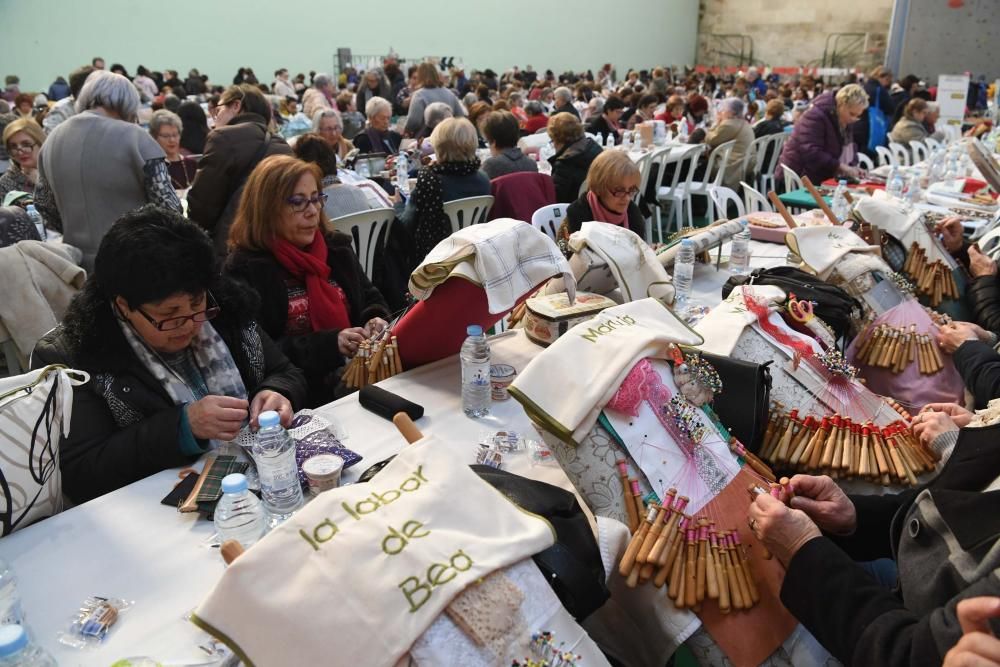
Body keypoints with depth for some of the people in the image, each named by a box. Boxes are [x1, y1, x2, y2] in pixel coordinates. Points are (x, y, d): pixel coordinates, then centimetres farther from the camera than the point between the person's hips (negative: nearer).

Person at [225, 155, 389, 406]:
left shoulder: (336, 247, 13)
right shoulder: (244, 269, -5)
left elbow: (370, 299, 23)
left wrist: (375, 320, -1)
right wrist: (329, 344, -19)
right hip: (301, 392, -6)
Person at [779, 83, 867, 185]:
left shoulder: (845, 120, 7)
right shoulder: (816, 116, -19)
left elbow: (848, 148, 16)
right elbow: (811, 152, -29)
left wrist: (853, 167, -5)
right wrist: (841, 167, -29)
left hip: (823, 179, 8)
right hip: (800, 179, -8)